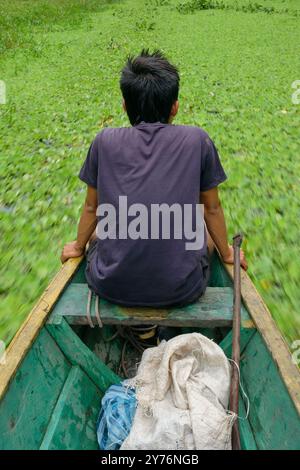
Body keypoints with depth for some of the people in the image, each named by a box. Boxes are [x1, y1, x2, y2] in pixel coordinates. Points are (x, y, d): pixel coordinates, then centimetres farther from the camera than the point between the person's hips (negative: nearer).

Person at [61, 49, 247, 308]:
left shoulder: (105, 141, -1)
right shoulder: (197, 140, -4)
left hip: (111, 286, 1)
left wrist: (78, 247, 31)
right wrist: (226, 253, 26)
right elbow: (213, 209, 7)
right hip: (181, 289, 0)